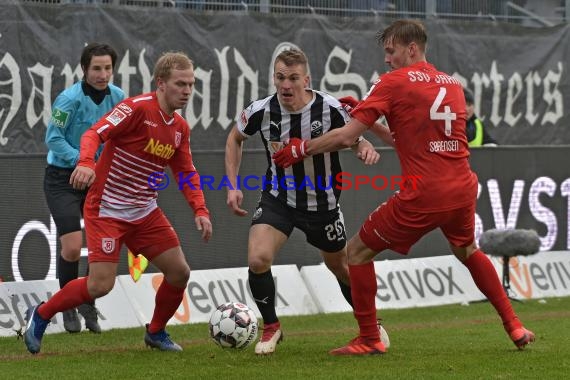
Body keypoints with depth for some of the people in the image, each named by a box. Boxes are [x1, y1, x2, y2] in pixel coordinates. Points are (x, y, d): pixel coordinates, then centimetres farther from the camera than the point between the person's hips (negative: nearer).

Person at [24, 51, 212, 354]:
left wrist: (199, 210, 0)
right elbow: (94, 133, -26)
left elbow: (185, 173, 15)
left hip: (145, 213, 7)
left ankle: (156, 333, 25)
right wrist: (86, 162, -46)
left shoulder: (180, 128, 7)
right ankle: (40, 315, 7)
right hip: (107, 211, -7)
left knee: (179, 272, 1)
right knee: (101, 285, -16)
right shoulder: (138, 108, -17)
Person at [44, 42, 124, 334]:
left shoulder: (117, 97, -2)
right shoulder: (69, 99, -19)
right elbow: (53, 138, -18)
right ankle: (68, 308, 10)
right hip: (63, 179, -5)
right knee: (72, 248, -13)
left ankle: (88, 304, 22)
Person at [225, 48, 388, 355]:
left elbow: (354, 139, -4)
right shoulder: (261, 111, -16)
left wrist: (365, 149, -29)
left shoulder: (330, 109, -21)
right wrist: (233, 186, 0)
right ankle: (271, 328, 3)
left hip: (322, 203, 0)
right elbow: (235, 138, 5)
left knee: (342, 269, 15)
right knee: (258, 259, -22)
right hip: (277, 199, 0)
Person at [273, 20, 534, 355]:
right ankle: (514, 327, 32)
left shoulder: (394, 82, -4)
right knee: (468, 250, 34)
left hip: (422, 198, -6)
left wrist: (301, 149, 5)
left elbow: (346, 137, -9)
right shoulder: (453, 84, 15)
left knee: (358, 251, 9)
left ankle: (369, 340, 8)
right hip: (462, 190, 6)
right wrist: (368, 115, 21)